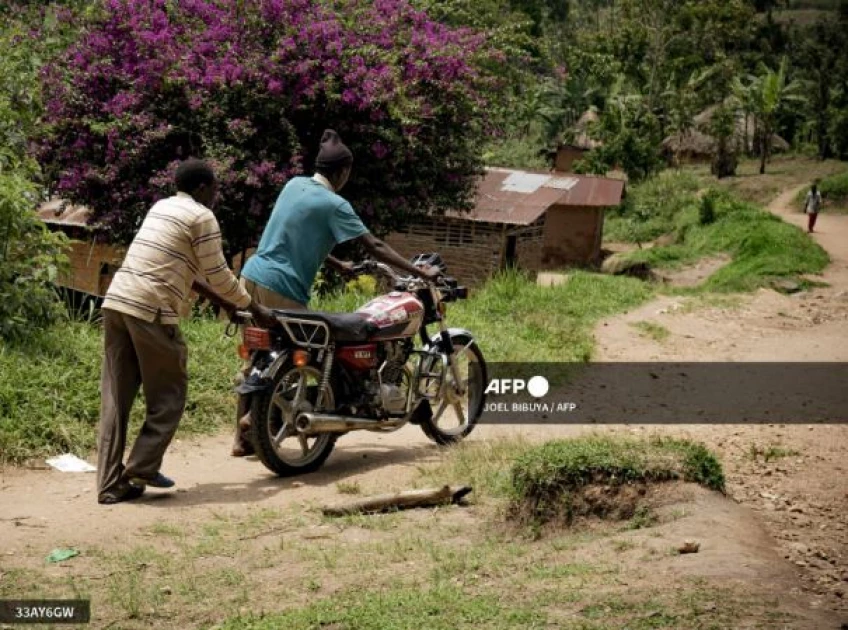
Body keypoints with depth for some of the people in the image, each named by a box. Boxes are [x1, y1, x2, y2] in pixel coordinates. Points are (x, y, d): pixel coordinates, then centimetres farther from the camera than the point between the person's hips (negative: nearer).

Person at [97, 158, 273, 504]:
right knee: (168, 395, 7)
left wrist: (221, 301, 33)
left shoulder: (161, 208, 24)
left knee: (116, 397, 7)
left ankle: (111, 484, 6)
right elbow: (218, 276, 0)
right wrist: (255, 309, 13)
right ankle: (141, 468, 1)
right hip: (152, 310, -8)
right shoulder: (202, 217, -1)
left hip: (116, 301, 8)